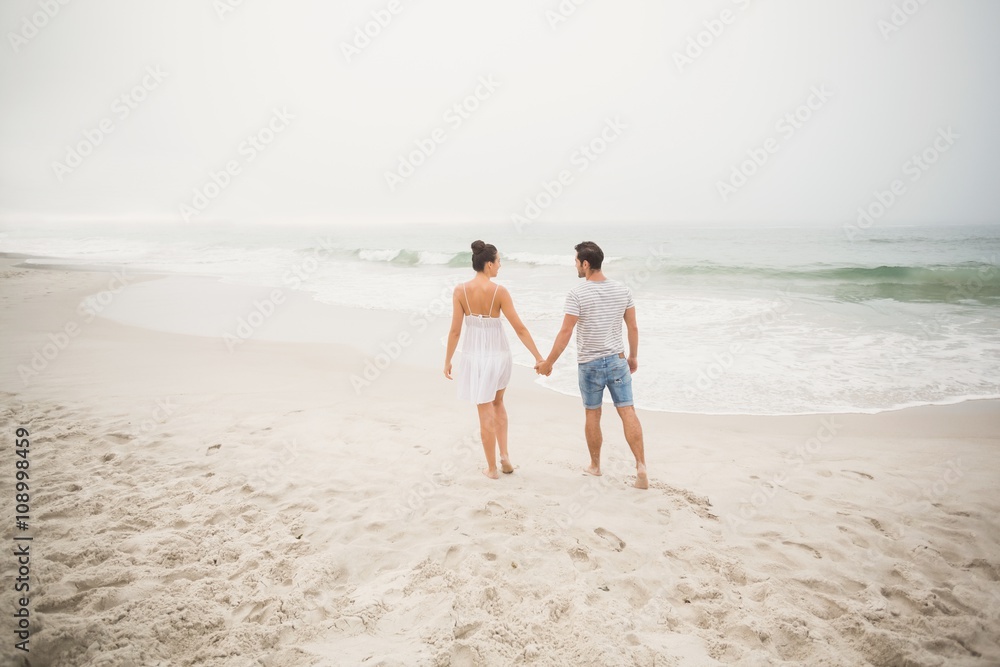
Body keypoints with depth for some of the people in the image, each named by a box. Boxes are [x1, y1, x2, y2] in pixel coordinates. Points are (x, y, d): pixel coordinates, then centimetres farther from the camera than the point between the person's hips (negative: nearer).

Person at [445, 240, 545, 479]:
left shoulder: (460, 290, -10)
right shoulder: (499, 291, -12)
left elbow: (455, 330, -7)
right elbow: (519, 328, -11)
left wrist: (447, 360, 4)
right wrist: (538, 357, -4)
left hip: (475, 355, 0)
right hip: (498, 354, 0)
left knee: (486, 414, 9)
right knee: (497, 403, 27)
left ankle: (492, 468, 19)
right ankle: (504, 455, 19)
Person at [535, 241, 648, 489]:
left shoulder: (577, 294, -15)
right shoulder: (623, 289, -1)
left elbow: (565, 333, -15)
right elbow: (633, 327, 5)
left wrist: (548, 363, -6)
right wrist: (633, 356, 18)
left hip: (589, 364, -3)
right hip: (617, 360, 3)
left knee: (592, 415, 12)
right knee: (628, 412, 3)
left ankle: (595, 465, 26)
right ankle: (641, 465, -4)